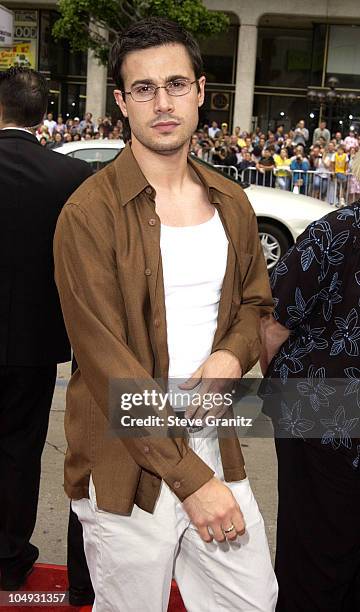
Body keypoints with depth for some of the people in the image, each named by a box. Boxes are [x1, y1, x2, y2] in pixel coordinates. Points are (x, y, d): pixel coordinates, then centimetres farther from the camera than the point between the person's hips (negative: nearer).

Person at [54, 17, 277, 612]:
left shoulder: (230, 201, 6)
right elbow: (106, 362, -17)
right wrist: (190, 479, -17)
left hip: (215, 444, 5)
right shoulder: (89, 214, -13)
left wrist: (232, 356, -7)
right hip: (128, 464, -5)